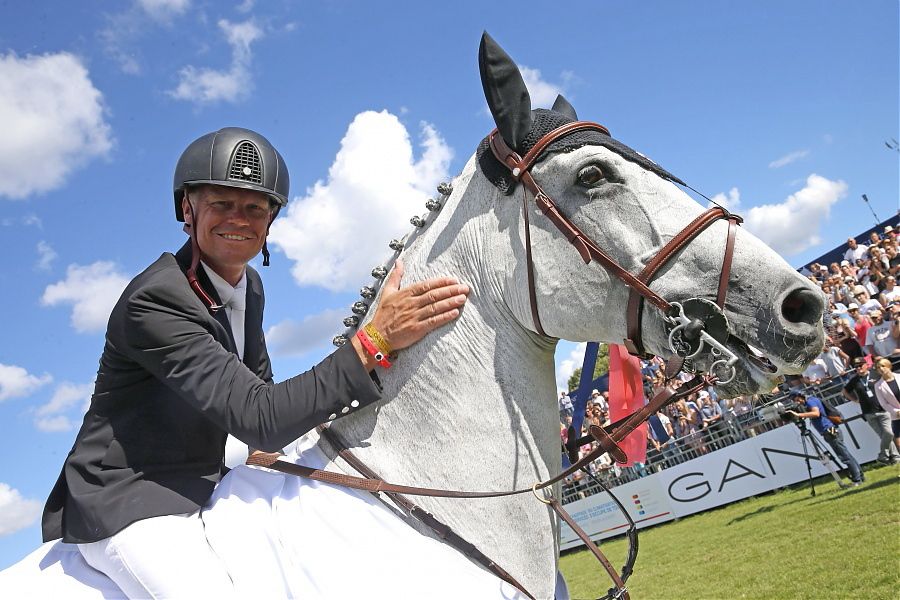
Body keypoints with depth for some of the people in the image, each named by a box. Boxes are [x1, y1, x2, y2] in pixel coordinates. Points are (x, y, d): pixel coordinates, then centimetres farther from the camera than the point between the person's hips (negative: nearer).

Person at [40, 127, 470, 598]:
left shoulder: (249, 285, 3)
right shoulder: (152, 302, -24)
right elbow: (260, 420, -32)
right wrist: (377, 340, -38)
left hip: (204, 487, 8)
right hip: (126, 501, -8)